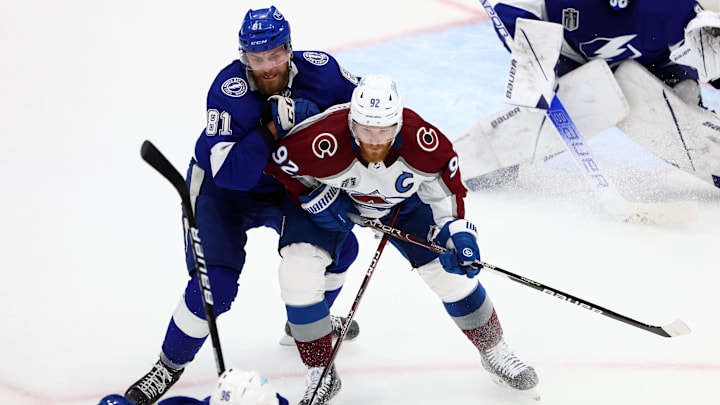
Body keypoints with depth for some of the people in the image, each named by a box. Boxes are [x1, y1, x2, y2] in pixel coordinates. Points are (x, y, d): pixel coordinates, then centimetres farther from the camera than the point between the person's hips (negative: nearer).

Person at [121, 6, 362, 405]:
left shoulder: (318, 69, -21)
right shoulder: (229, 91, -33)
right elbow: (231, 173, -38)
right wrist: (272, 127, -46)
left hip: (287, 187, 5)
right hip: (222, 191, -5)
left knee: (340, 247, 8)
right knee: (215, 283, -18)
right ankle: (169, 365, 3)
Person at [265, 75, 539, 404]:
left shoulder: (424, 141, -35)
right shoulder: (324, 142, -41)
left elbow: (446, 180, -14)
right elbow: (277, 161, -20)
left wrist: (455, 230, -25)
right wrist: (313, 199, -22)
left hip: (401, 202, 1)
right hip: (327, 196, -1)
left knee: (451, 269, -3)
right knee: (297, 273, -20)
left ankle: (494, 353, 22)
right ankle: (321, 376, -1)